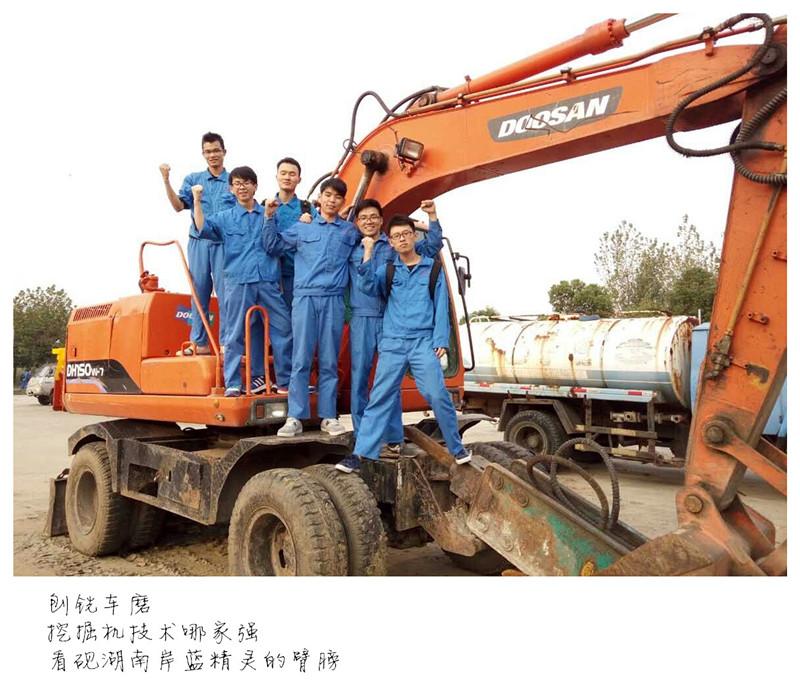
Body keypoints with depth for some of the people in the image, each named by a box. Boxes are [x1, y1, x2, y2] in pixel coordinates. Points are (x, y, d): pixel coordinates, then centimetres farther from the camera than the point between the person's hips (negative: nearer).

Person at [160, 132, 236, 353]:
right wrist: (166, 181, -6)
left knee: (225, 293, -6)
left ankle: (226, 343, -2)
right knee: (199, 292, 3)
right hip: (199, 242, 2)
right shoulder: (193, 179, 16)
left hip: (225, 243, -2)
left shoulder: (233, 180, 11)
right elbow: (179, 206, 4)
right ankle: (199, 342, 9)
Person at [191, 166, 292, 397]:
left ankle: (286, 380, 9)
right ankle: (232, 383, 8)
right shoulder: (224, 218, 12)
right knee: (237, 335, 1)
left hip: (268, 282, 1)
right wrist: (197, 201, -9)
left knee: (283, 329, -1)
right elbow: (203, 229, -3)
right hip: (238, 283, -1)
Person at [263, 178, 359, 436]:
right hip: (305, 297, -1)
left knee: (329, 362, 5)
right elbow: (273, 247, 13)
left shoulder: (351, 231, 14)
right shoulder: (302, 228, 12)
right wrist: (270, 217, 4)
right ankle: (295, 418, 1)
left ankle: (329, 417, 12)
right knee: (300, 360, -3)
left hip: (334, 300, 1)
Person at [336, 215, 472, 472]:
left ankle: (457, 448, 6)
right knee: (379, 398, -2)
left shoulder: (433, 269, 10)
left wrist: (441, 341, -5)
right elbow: (369, 287, -6)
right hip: (392, 343, 2)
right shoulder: (387, 270, 14)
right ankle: (361, 453, -1)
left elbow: (441, 307, 6)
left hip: (423, 342, -1)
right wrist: (368, 252, -9)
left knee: (437, 395, -11)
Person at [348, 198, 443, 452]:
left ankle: (394, 436, 9)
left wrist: (432, 217, -2)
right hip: (361, 319, 1)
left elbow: (433, 246, 9)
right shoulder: (351, 249, 11)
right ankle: (361, 436, 11)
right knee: (359, 377, 1)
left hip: (391, 319, 0)